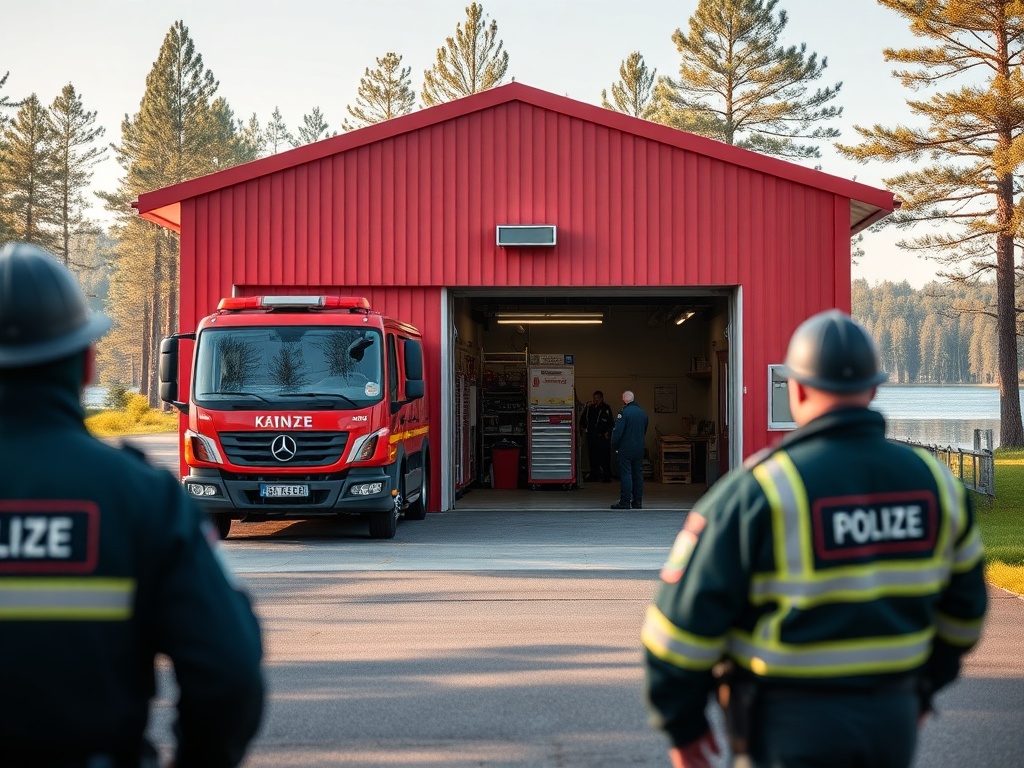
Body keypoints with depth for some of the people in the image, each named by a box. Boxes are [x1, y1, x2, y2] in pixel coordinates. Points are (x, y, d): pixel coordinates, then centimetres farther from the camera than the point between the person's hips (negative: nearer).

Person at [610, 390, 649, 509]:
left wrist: (614, 446, -5)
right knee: (638, 474, 10)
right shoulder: (643, 412, 9)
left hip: (625, 449, -7)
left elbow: (617, 431, -18)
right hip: (639, 450, 7)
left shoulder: (624, 412, -15)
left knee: (626, 475, -5)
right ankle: (637, 502, 12)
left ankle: (625, 502, -5)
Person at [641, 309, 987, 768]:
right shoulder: (933, 481, 1)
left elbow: (685, 618, -14)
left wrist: (681, 723, -1)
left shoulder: (758, 489, -15)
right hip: (893, 722, 5)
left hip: (790, 728, -5)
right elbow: (962, 609, 12)